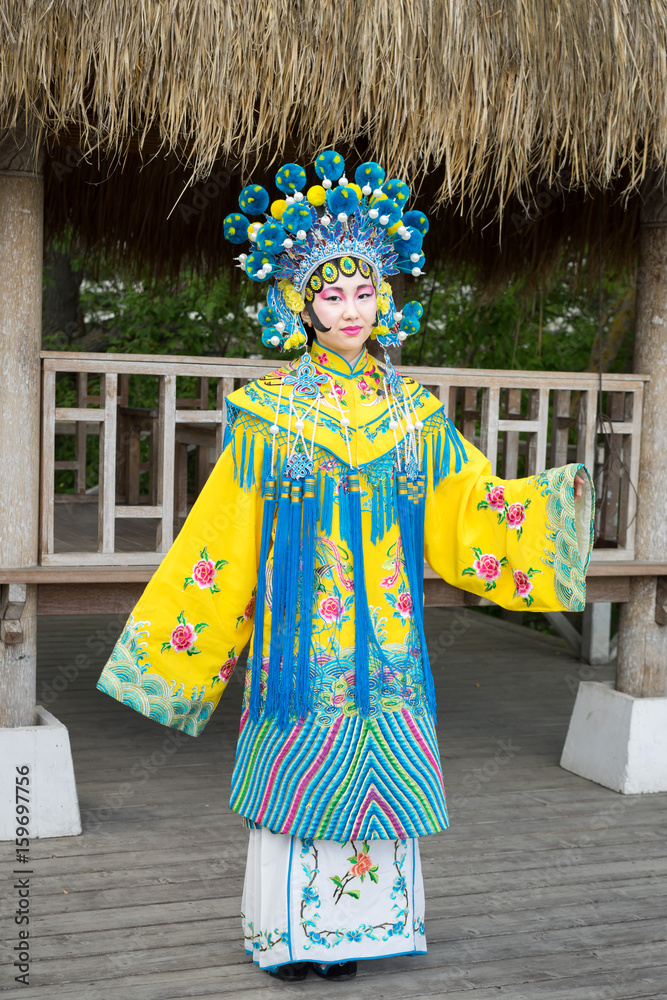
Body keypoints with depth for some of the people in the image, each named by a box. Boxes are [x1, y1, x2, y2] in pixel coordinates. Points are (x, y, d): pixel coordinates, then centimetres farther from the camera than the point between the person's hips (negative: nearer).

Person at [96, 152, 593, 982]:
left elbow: (467, 509, 8)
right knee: (300, 775, 2)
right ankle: (287, 929, 19)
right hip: (301, 622, -3)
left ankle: (351, 924, 23)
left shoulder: (412, 409, 7)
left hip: (387, 626, 3)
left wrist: (554, 498, -3)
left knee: (379, 777, 6)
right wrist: (173, 630, -1)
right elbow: (221, 533, 0)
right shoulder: (269, 408, -1)